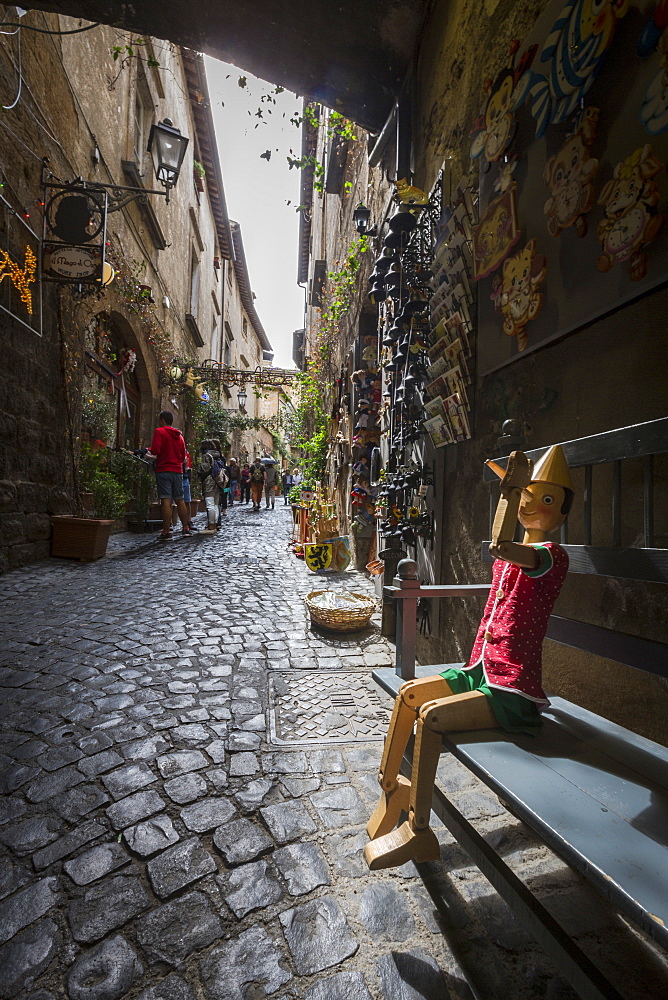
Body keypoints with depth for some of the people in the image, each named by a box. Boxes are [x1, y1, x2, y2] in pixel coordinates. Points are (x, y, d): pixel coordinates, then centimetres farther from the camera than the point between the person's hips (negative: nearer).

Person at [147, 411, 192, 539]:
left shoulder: (159, 431, -3)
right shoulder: (179, 435, 16)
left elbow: (155, 450, -13)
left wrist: (150, 452, 7)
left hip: (163, 470, -5)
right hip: (178, 470, 5)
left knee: (166, 500, -8)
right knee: (180, 500, 11)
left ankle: (166, 531, -8)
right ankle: (185, 528, 15)